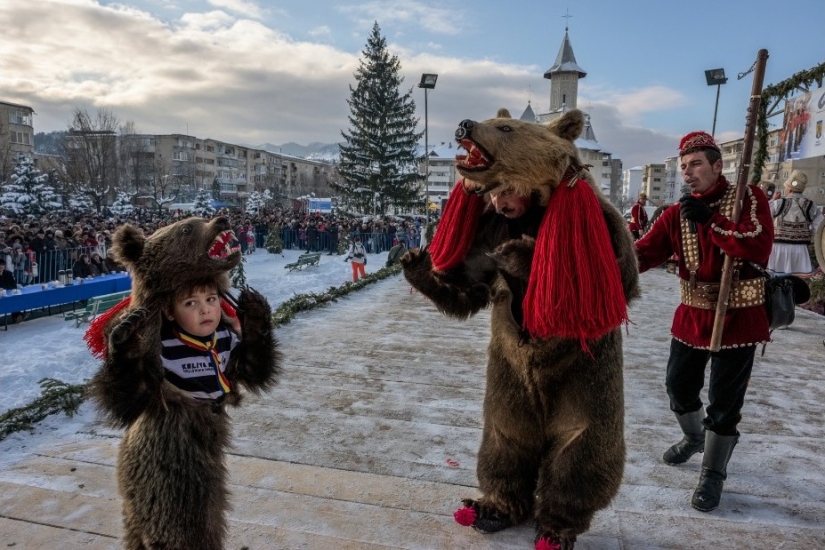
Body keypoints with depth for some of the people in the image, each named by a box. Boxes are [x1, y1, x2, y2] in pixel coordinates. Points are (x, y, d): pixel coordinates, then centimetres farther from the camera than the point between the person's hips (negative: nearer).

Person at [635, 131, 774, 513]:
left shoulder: (749, 198, -8)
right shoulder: (677, 214, 2)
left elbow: (759, 248, -23)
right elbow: (647, 251, -11)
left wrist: (710, 221, -25)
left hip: (737, 318, -4)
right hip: (692, 316, 4)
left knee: (724, 401, 2)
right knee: (678, 384, 15)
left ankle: (713, 474, 21)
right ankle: (694, 437, 46)